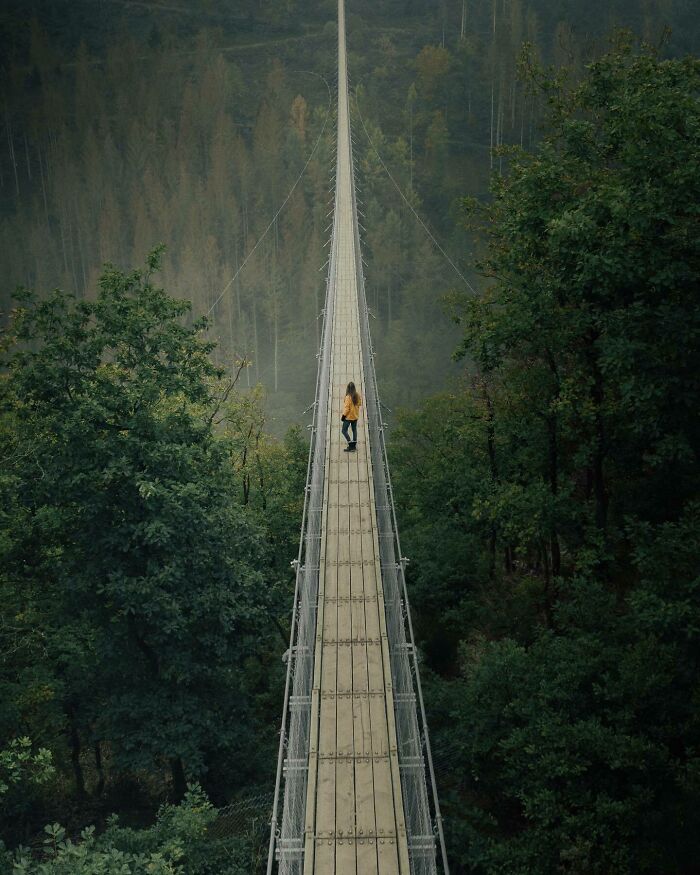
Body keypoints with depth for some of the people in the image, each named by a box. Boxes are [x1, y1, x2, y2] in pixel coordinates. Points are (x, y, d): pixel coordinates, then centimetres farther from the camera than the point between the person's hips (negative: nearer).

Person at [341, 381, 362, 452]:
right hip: (355, 416, 7)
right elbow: (359, 404, 10)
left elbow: (347, 408, -20)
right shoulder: (357, 395, -3)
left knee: (344, 431, 1)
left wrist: (343, 415, -10)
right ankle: (354, 445, 23)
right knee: (354, 430, 18)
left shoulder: (348, 397, -23)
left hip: (348, 417, -7)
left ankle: (351, 445, -7)